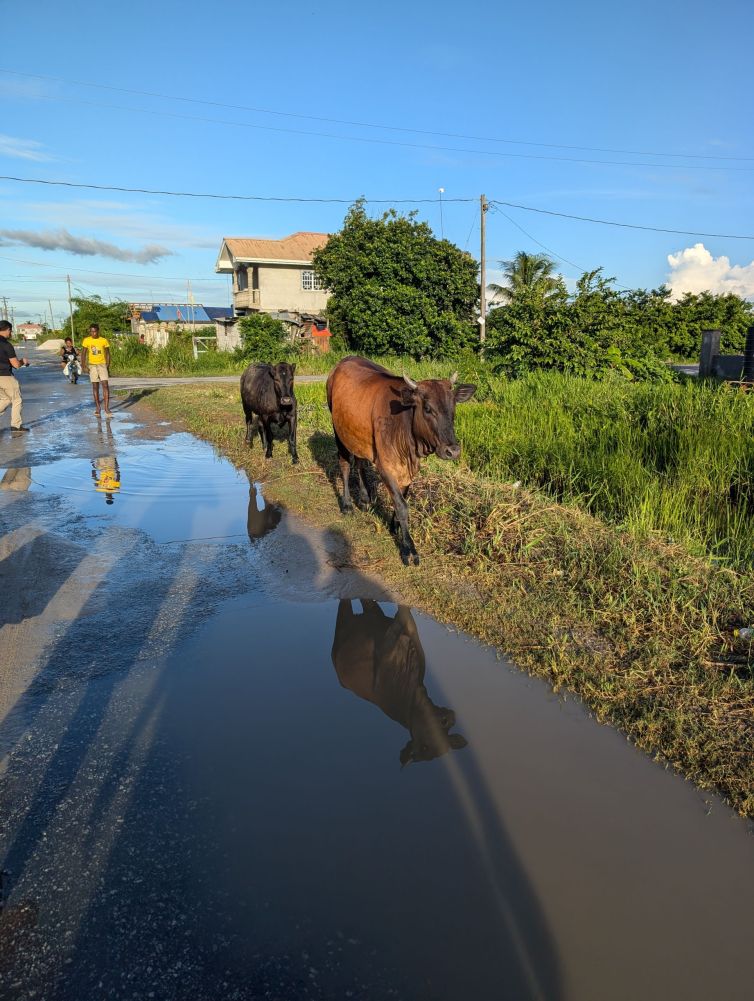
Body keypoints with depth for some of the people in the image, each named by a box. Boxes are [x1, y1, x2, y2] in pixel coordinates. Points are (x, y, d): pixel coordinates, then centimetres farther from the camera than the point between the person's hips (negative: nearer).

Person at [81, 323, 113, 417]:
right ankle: (97, 407, 14)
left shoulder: (104, 340, 0)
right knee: (95, 387, 5)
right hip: (92, 365, 1)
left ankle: (106, 408, -15)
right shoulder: (86, 340, 2)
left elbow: (107, 354, 5)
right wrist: (84, 366, -2)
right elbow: (84, 354, 6)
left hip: (102, 364, -1)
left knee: (105, 385, -13)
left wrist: (108, 365, -4)